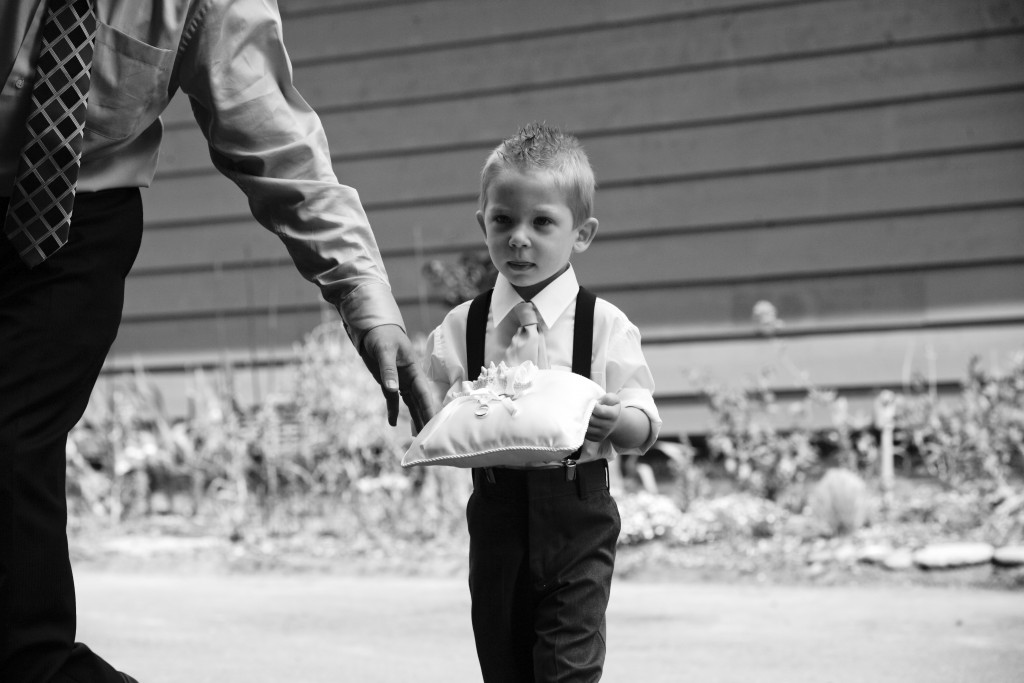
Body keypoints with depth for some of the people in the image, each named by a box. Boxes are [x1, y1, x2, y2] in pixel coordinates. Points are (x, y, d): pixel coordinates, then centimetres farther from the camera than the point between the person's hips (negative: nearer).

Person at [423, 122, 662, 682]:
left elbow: (646, 425, -3)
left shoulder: (605, 325, -2)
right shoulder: (460, 328, 4)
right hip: (497, 506, 3)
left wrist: (617, 422, -25)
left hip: (576, 514, -3)